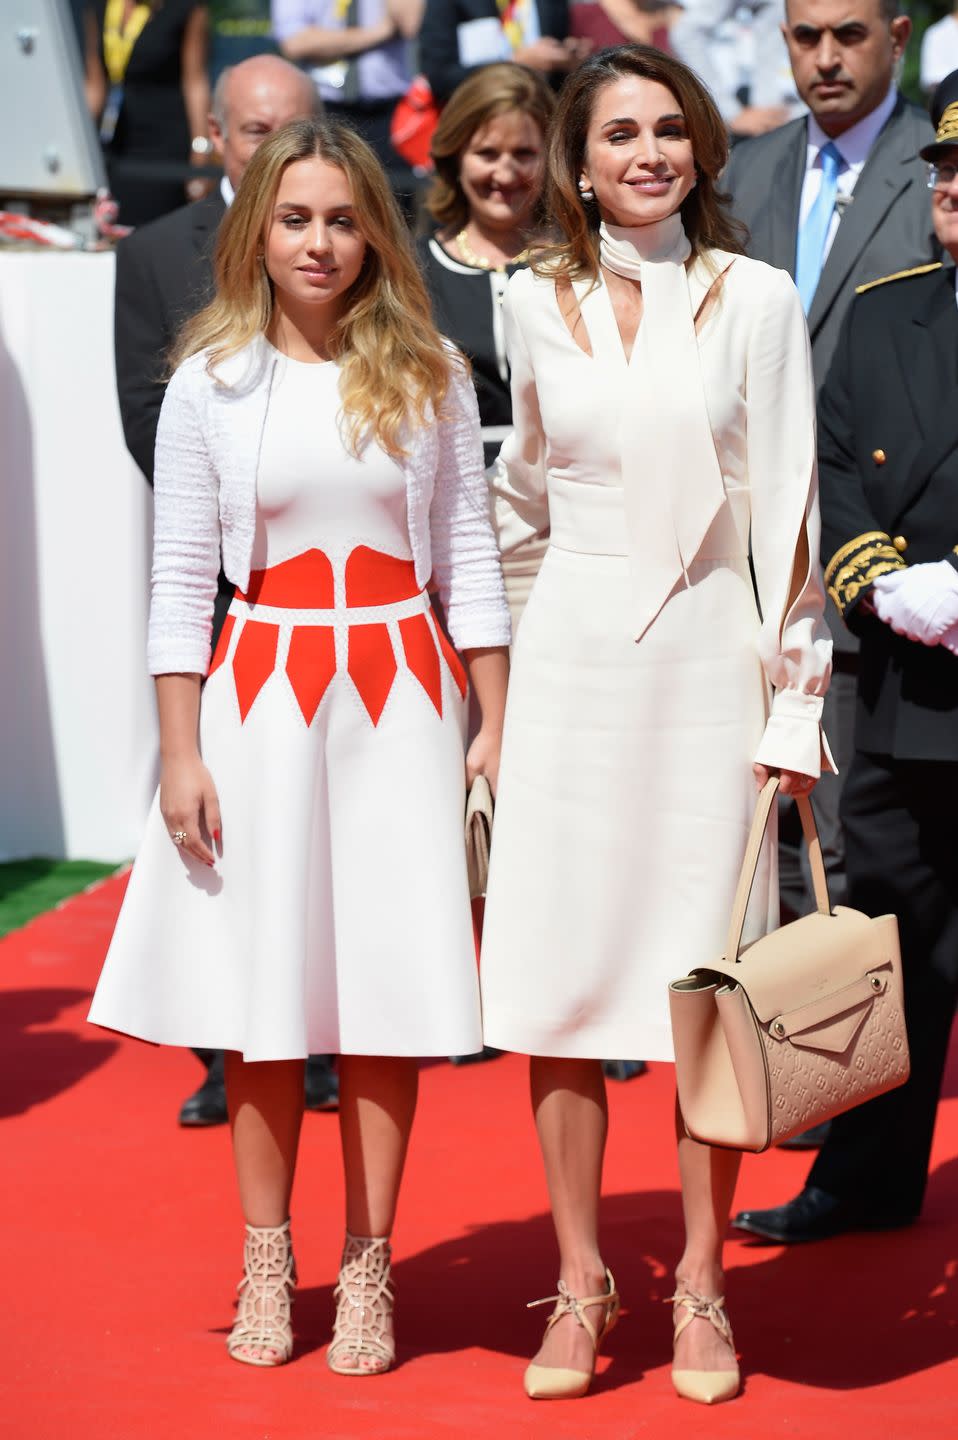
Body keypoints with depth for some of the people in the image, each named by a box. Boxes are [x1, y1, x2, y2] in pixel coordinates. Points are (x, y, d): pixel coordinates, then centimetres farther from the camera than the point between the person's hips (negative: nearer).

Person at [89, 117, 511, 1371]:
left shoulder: (429, 374, 3)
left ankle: (367, 1266, 12)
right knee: (266, 987, 4)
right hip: (261, 694, 0)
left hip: (402, 700, 0)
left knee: (387, 981, 2)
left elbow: (469, 557, 5)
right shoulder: (210, 383, 1)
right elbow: (180, 581, 2)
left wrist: (496, 731, 1)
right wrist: (180, 754, -3)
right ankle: (267, 1264, 15)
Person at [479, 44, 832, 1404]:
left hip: (707, 657, -2)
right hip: (570, 656, 2)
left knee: (709, 987, 1)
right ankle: (580, 1282, 14)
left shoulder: (755, 299, 0)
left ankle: (701, 1289, 14)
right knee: (559, 980, 2)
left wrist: (795, 700, -4)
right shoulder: (537, 304, 5)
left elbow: (787, 508, -1)